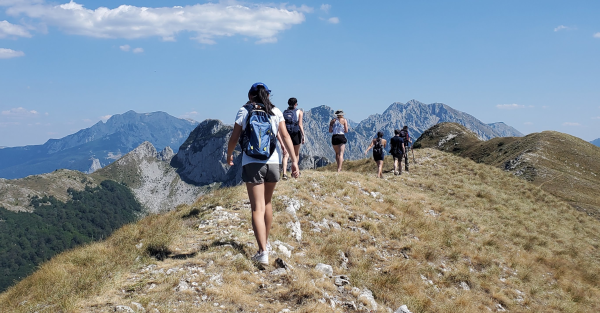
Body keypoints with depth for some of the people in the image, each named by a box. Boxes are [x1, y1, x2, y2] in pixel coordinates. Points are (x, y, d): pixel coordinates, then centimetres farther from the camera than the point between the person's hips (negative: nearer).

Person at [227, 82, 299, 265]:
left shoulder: (244, 111, 1)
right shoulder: (275, 112, 6)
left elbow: (234, 138, 1)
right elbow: (286, 136, -1)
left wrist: (229, 155, 19)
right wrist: (294, 160, 0)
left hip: (251, 164, -3)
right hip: (272, 163, 3)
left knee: (257, 208, -5)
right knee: (267, 203, 22)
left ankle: (263, 252, -15)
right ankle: (266, 242, 35)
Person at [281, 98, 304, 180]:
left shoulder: (284, 112, 10)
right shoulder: (299, 112, 0)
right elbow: (300, 124, -9)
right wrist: (303, 135, -6)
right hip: (296, 134, -2)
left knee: (286, 154, -2)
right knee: (296, 154, 17)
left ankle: (284, 173, -18)